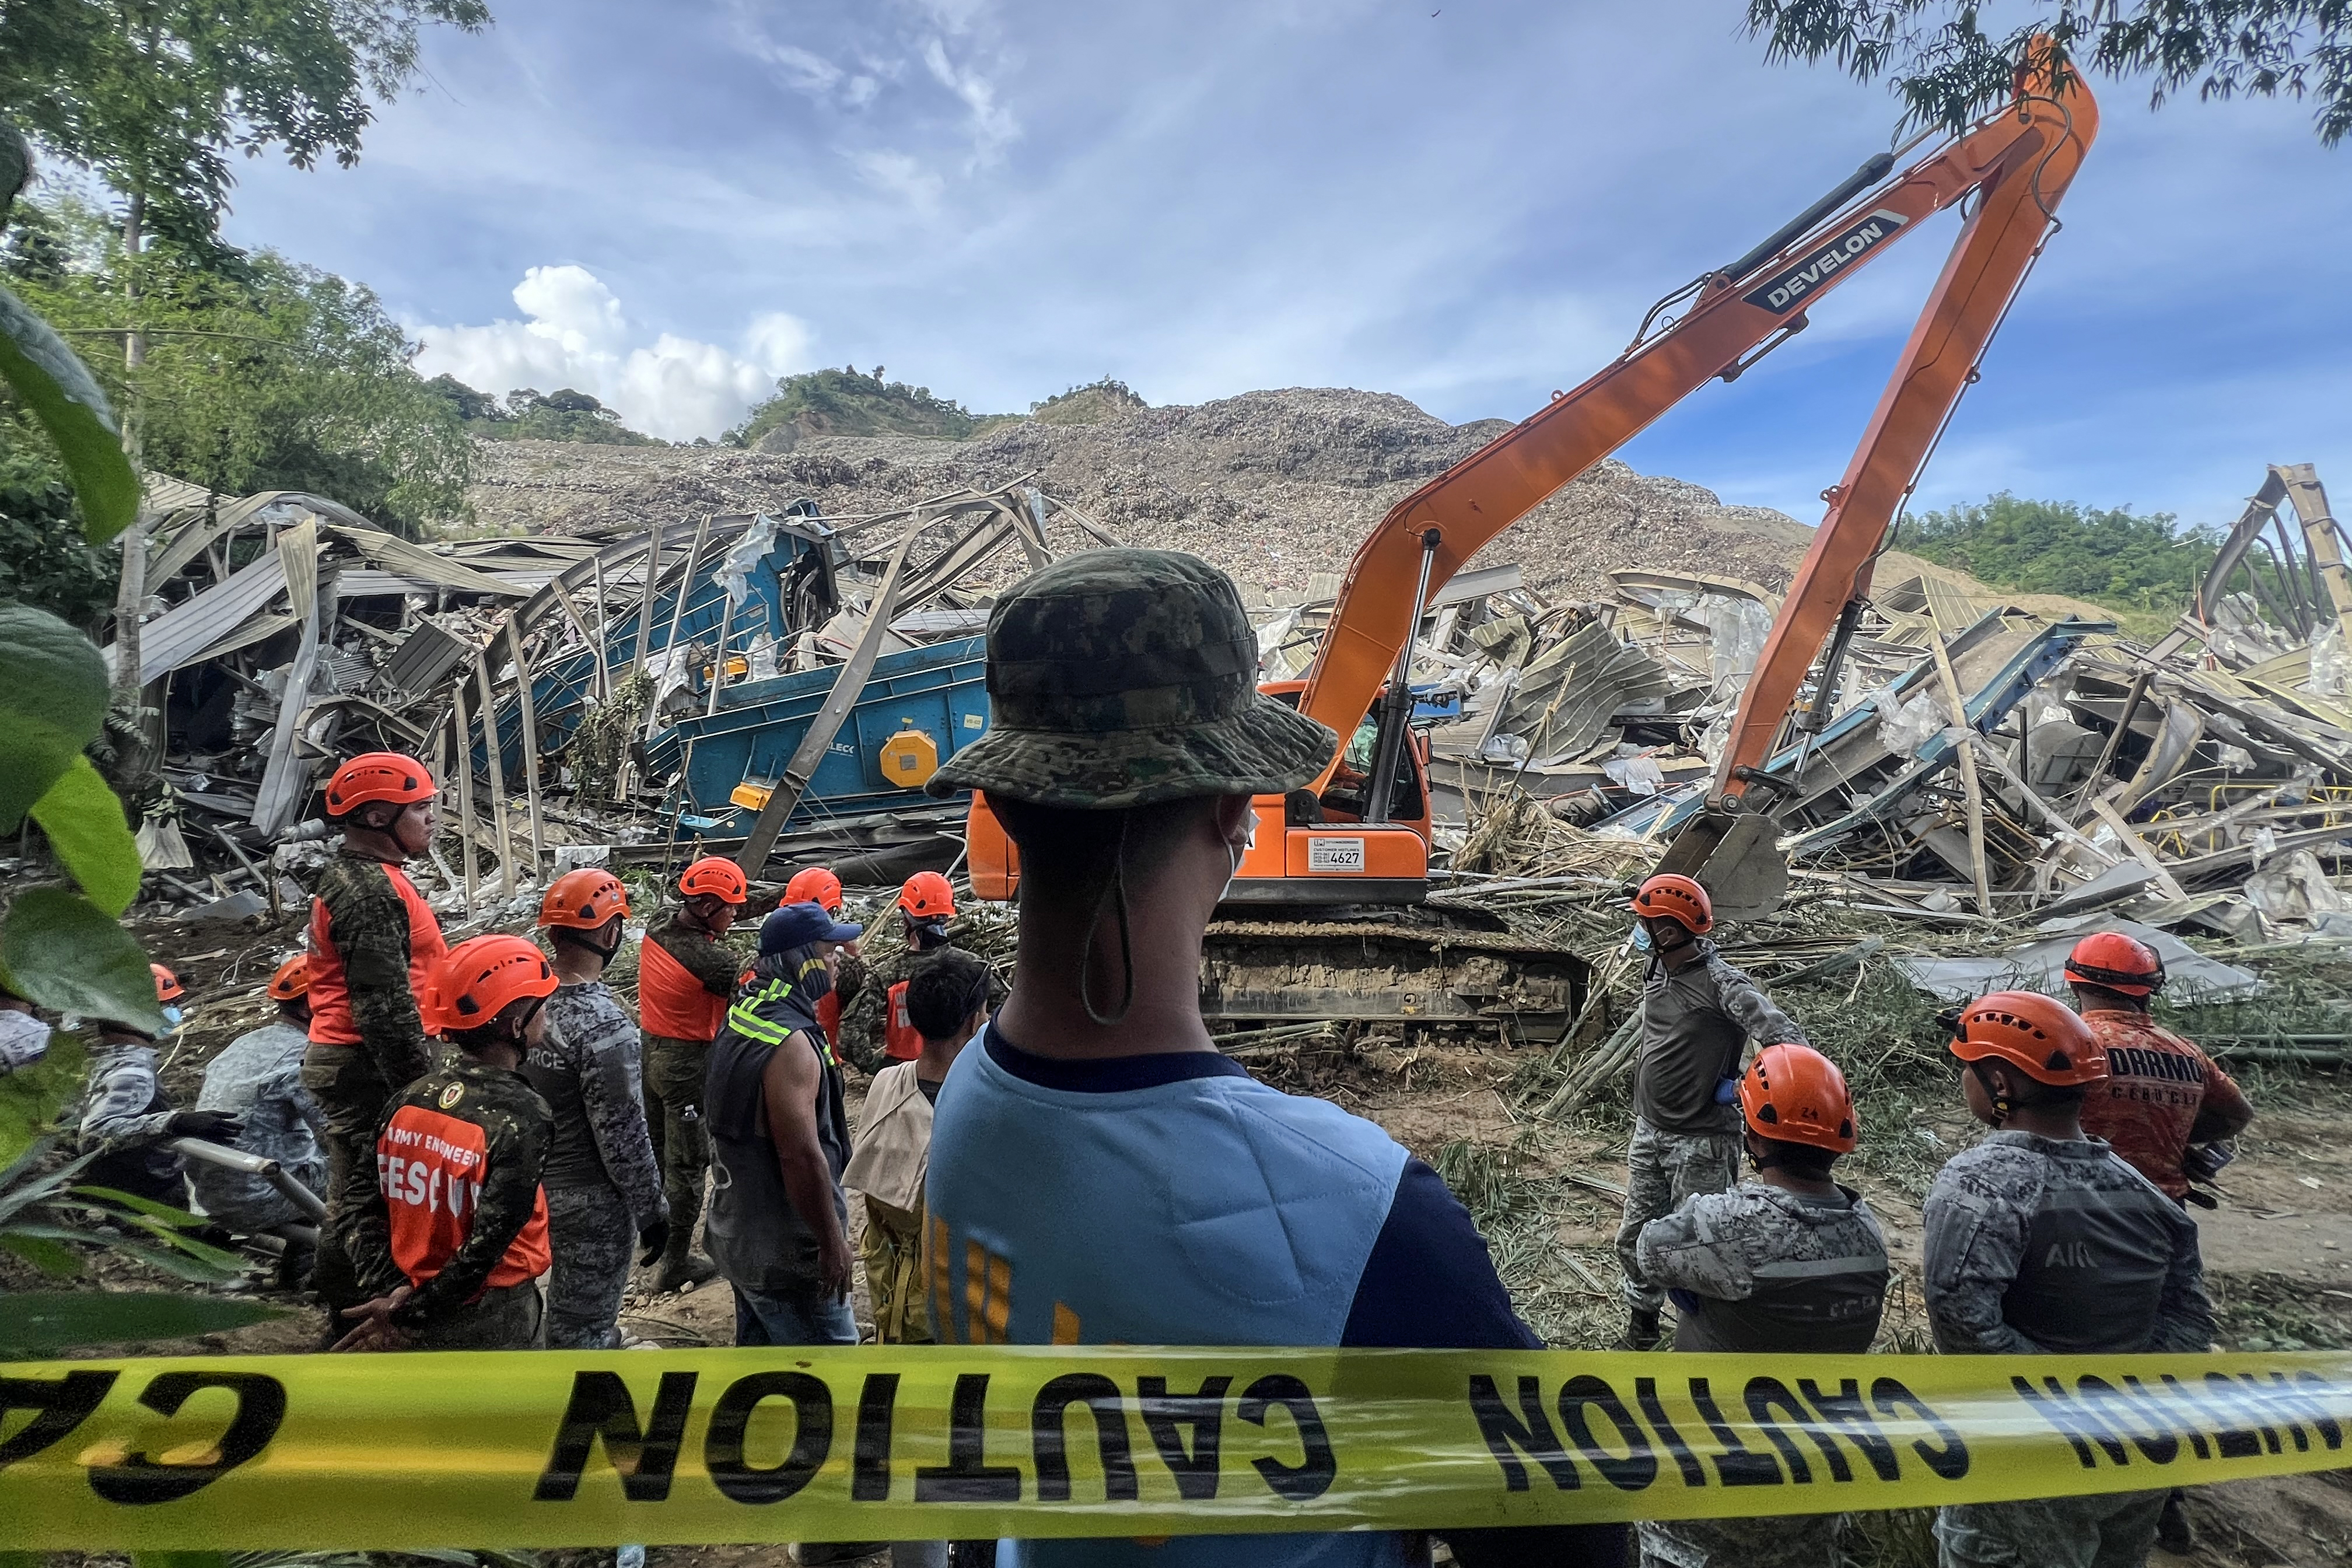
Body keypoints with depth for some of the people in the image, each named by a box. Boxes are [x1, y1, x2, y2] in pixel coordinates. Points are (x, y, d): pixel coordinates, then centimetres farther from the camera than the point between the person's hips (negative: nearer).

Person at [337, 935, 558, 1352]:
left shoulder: (411, 1098, -5)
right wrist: (407, 1315, -16)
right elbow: (489, 1243, -27)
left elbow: (369, 1211, -3)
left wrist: (390, 1290, -8)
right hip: (488, 1325, -6)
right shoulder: (523, 1117, -25)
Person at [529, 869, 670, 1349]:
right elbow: (622, 1135, -22)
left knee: (571, 1311, 27)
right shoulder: (604, 1025, -28)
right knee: (581, 1328, 9)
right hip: (589, 1201, -8)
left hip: (532, 1186, 8)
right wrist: (653, 1211, -9)